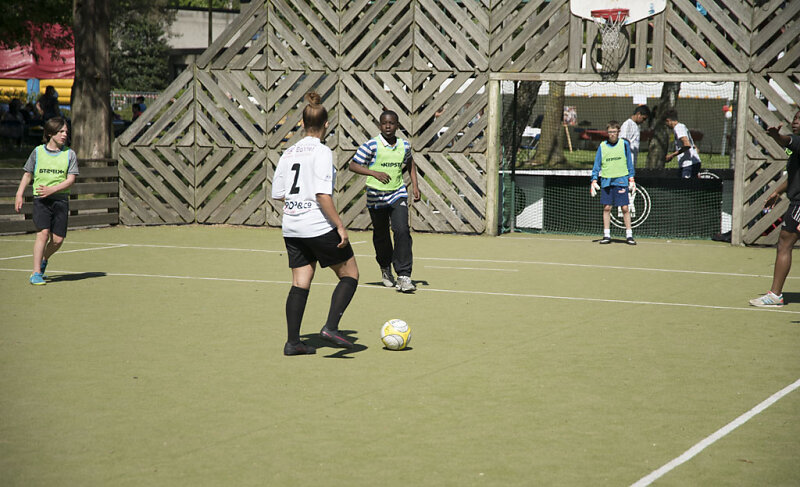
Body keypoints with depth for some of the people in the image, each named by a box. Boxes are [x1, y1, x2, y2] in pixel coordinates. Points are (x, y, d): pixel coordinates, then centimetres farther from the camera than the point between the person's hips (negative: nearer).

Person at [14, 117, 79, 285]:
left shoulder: (70, 154, 4)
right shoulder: (38, 152, 6)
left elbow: (70, 180, -3)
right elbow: (28, 175, 14)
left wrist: (51, 189, -16)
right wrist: (19, 195, 5)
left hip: (61, 200, 1)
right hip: (40, 200, -1)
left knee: (58, 239, -1)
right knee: (43, 232, -17)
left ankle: (44, 260, 31)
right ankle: (36, 274, -13)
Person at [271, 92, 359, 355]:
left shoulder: (287, 153, 8)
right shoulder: (321, 152, -12)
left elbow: (278, 194, 11)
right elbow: (322, 195, -20)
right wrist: (340, 225, -16)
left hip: (291, 229, 7)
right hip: (319, 226, -7)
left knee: (300, 283, 10)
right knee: (350, 274, 6)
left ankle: (292, 342, 8)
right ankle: (331, 327, -8)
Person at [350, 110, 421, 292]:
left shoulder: (404, 145, 2)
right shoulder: (371, 145, -10)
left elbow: (410, 163, 23)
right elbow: (353, 165, -14)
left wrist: (415, 185, 13)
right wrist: (375, 173, -28)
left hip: (398, 195, 1)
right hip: (376, 197, -1)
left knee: (402, 231, -17)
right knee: (381, 236, 13)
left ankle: (404, 276, -18)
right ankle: (385, 268, 40)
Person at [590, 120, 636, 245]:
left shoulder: (624, 144, 3)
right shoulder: (602, 146, 6)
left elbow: (629, 163, 7)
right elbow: (597, 165, 9)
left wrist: (631, 179, 3)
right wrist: (594, 180, 1)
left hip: (621, 180, -2)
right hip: (606, 181, 2)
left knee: (625, 208, -4)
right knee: (606, 208, 3)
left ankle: (629, 235, 2)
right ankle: (606, 235, 9)